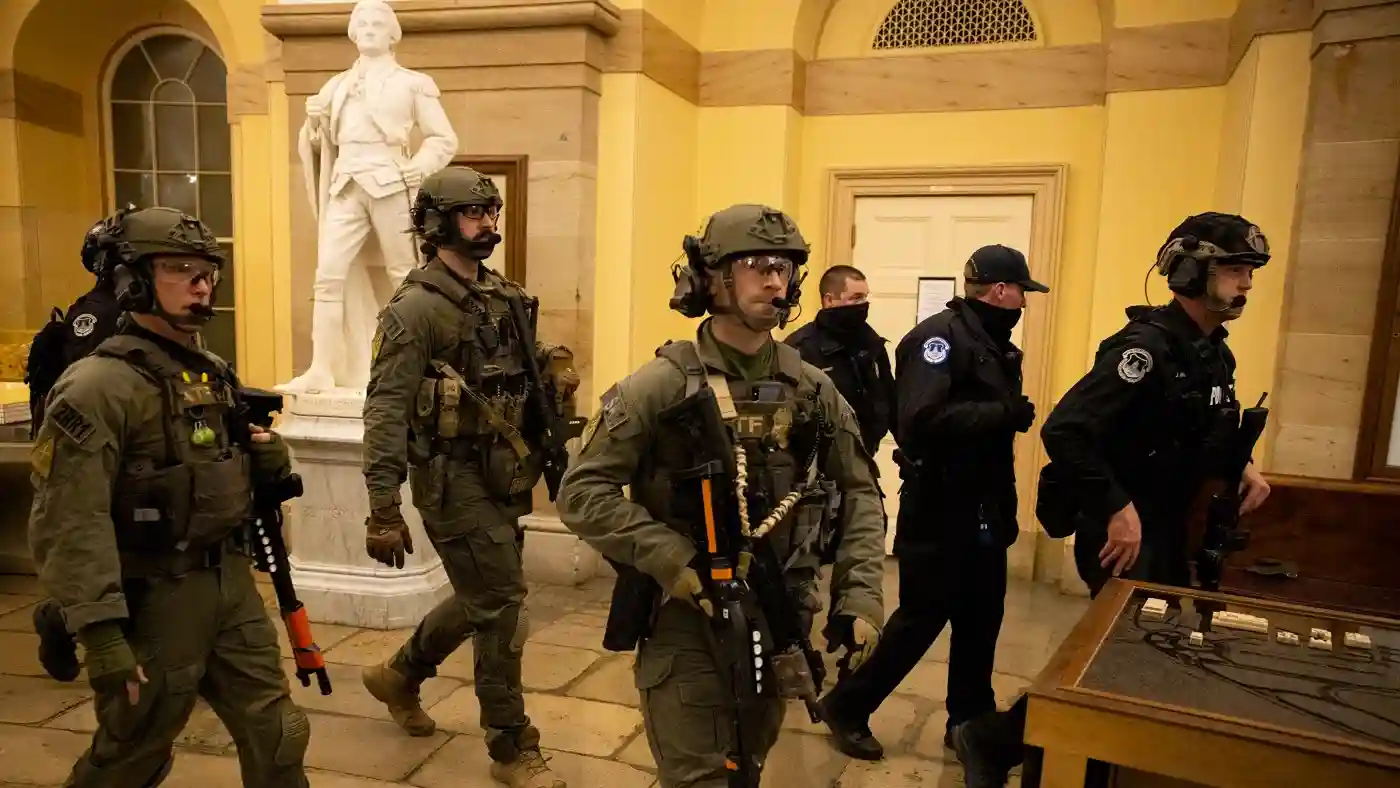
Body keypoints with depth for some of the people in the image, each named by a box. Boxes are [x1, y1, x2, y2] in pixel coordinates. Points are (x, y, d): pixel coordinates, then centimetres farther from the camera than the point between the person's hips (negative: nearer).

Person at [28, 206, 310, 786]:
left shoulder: (215, 373, 8)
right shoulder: (96, 386, -17)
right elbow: (70, 524, -21)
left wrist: (266, 457, -1)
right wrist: (100, 632, -24)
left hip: (232, 582, 7)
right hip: (156, 597, -7)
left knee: (278, 740, 14)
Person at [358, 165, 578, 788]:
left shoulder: (504, 295, 9)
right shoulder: (416, 306, -15)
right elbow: (386, 410, -18)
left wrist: (555, 359, 2)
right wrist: (383, 512, -22)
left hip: (503, 473, 8)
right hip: (454, 477, -8)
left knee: (484, 596, 21)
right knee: (501, 606, -2)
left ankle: (399, 675, 45)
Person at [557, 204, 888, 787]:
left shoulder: (812, 390, 1)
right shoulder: (661, 385, -14)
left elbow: (859, 492, 7)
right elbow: (582, 493, -16)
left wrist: (861, 594, -4)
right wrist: (678, 563, -22)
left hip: (777, 621, 5)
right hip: (685, 622, -5)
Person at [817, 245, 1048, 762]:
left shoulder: (992, 343, 12)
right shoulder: (941, 336, -17)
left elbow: (986, 415, 12)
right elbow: (920, 422, -31)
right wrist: (1006, 413, -24)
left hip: (983, 510, 9)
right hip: (939, 512, -9)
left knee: (980, 618, 16)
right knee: (921, 618, 1)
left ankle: (970, 720, 33)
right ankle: (847, 706, 17)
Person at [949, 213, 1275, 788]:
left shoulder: (1215, 353, 9)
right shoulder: (1146, 346, -20)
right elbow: (1064, 431, -30)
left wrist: (1241, 469, 6)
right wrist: (1116, 509, -27)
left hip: (1170, 528, 10)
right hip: (1123, 529, -9)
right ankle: (991, 738, 8)